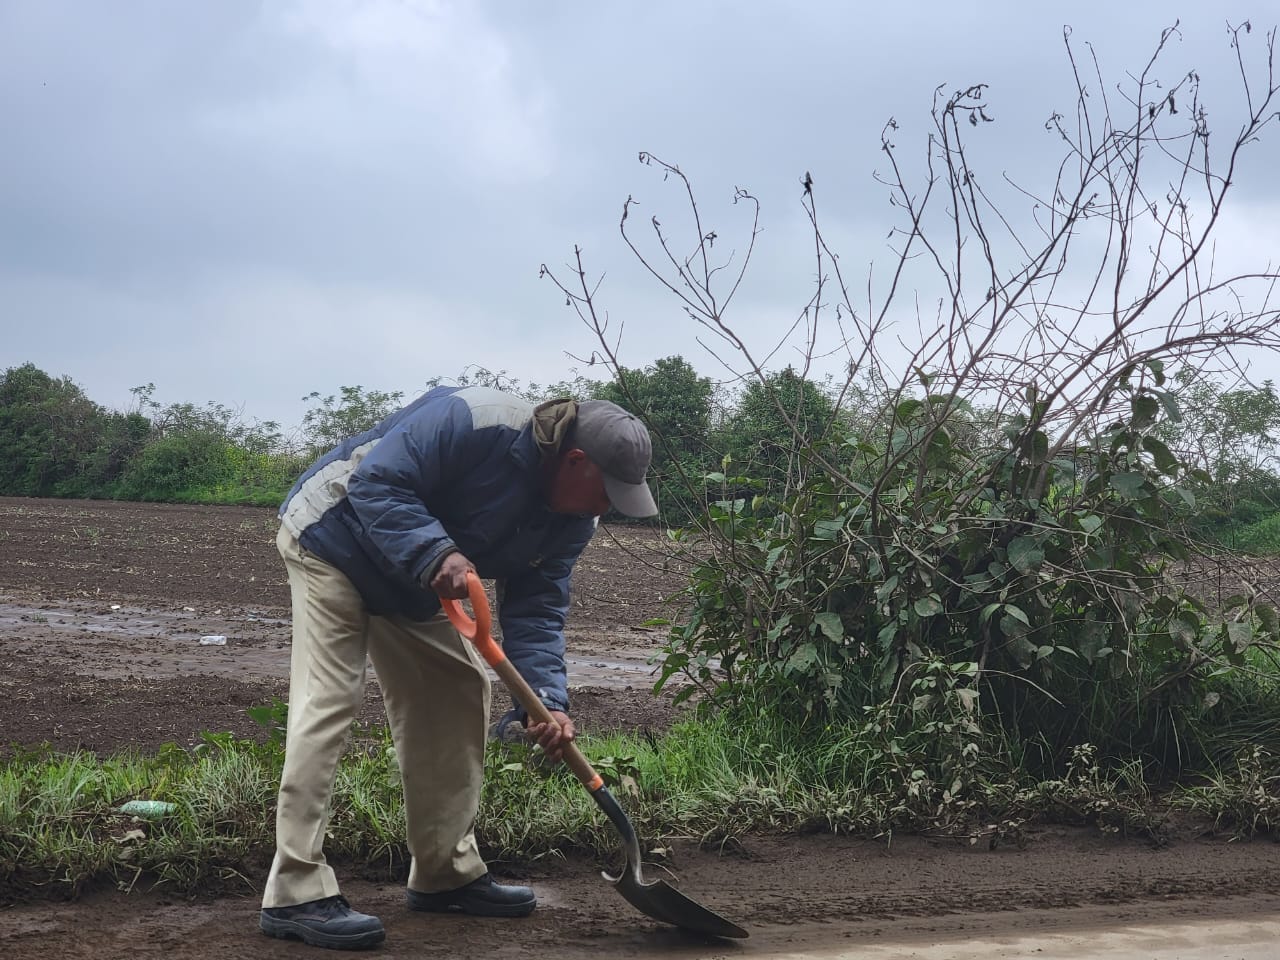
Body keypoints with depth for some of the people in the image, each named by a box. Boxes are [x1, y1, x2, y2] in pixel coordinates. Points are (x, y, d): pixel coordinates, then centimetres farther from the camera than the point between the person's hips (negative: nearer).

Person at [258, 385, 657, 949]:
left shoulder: (572, 521, -7)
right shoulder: (472, 422, -32)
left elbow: (536, 612, -8)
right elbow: (376, 483, -33)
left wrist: (546, 701, -23)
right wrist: (435, 554, -45)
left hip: (410, 587, 9)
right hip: (331, 542, -9)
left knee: (460, 690, 6)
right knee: (328, 700, -17)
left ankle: (446, 873, 16)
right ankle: (296, 895, -18)